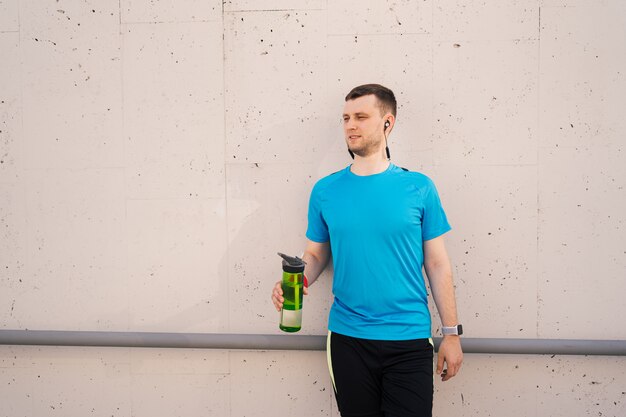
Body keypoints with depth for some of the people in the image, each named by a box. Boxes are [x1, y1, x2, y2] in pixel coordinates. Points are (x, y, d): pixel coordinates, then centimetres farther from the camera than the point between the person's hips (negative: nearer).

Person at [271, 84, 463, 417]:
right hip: (348, 339, 2)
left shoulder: (418, 188, -3)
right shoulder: (326, 190, 2)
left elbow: (437, 264, 1)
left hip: (409, 340, -1)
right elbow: (315, 254, 9)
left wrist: (451, 333, 1)